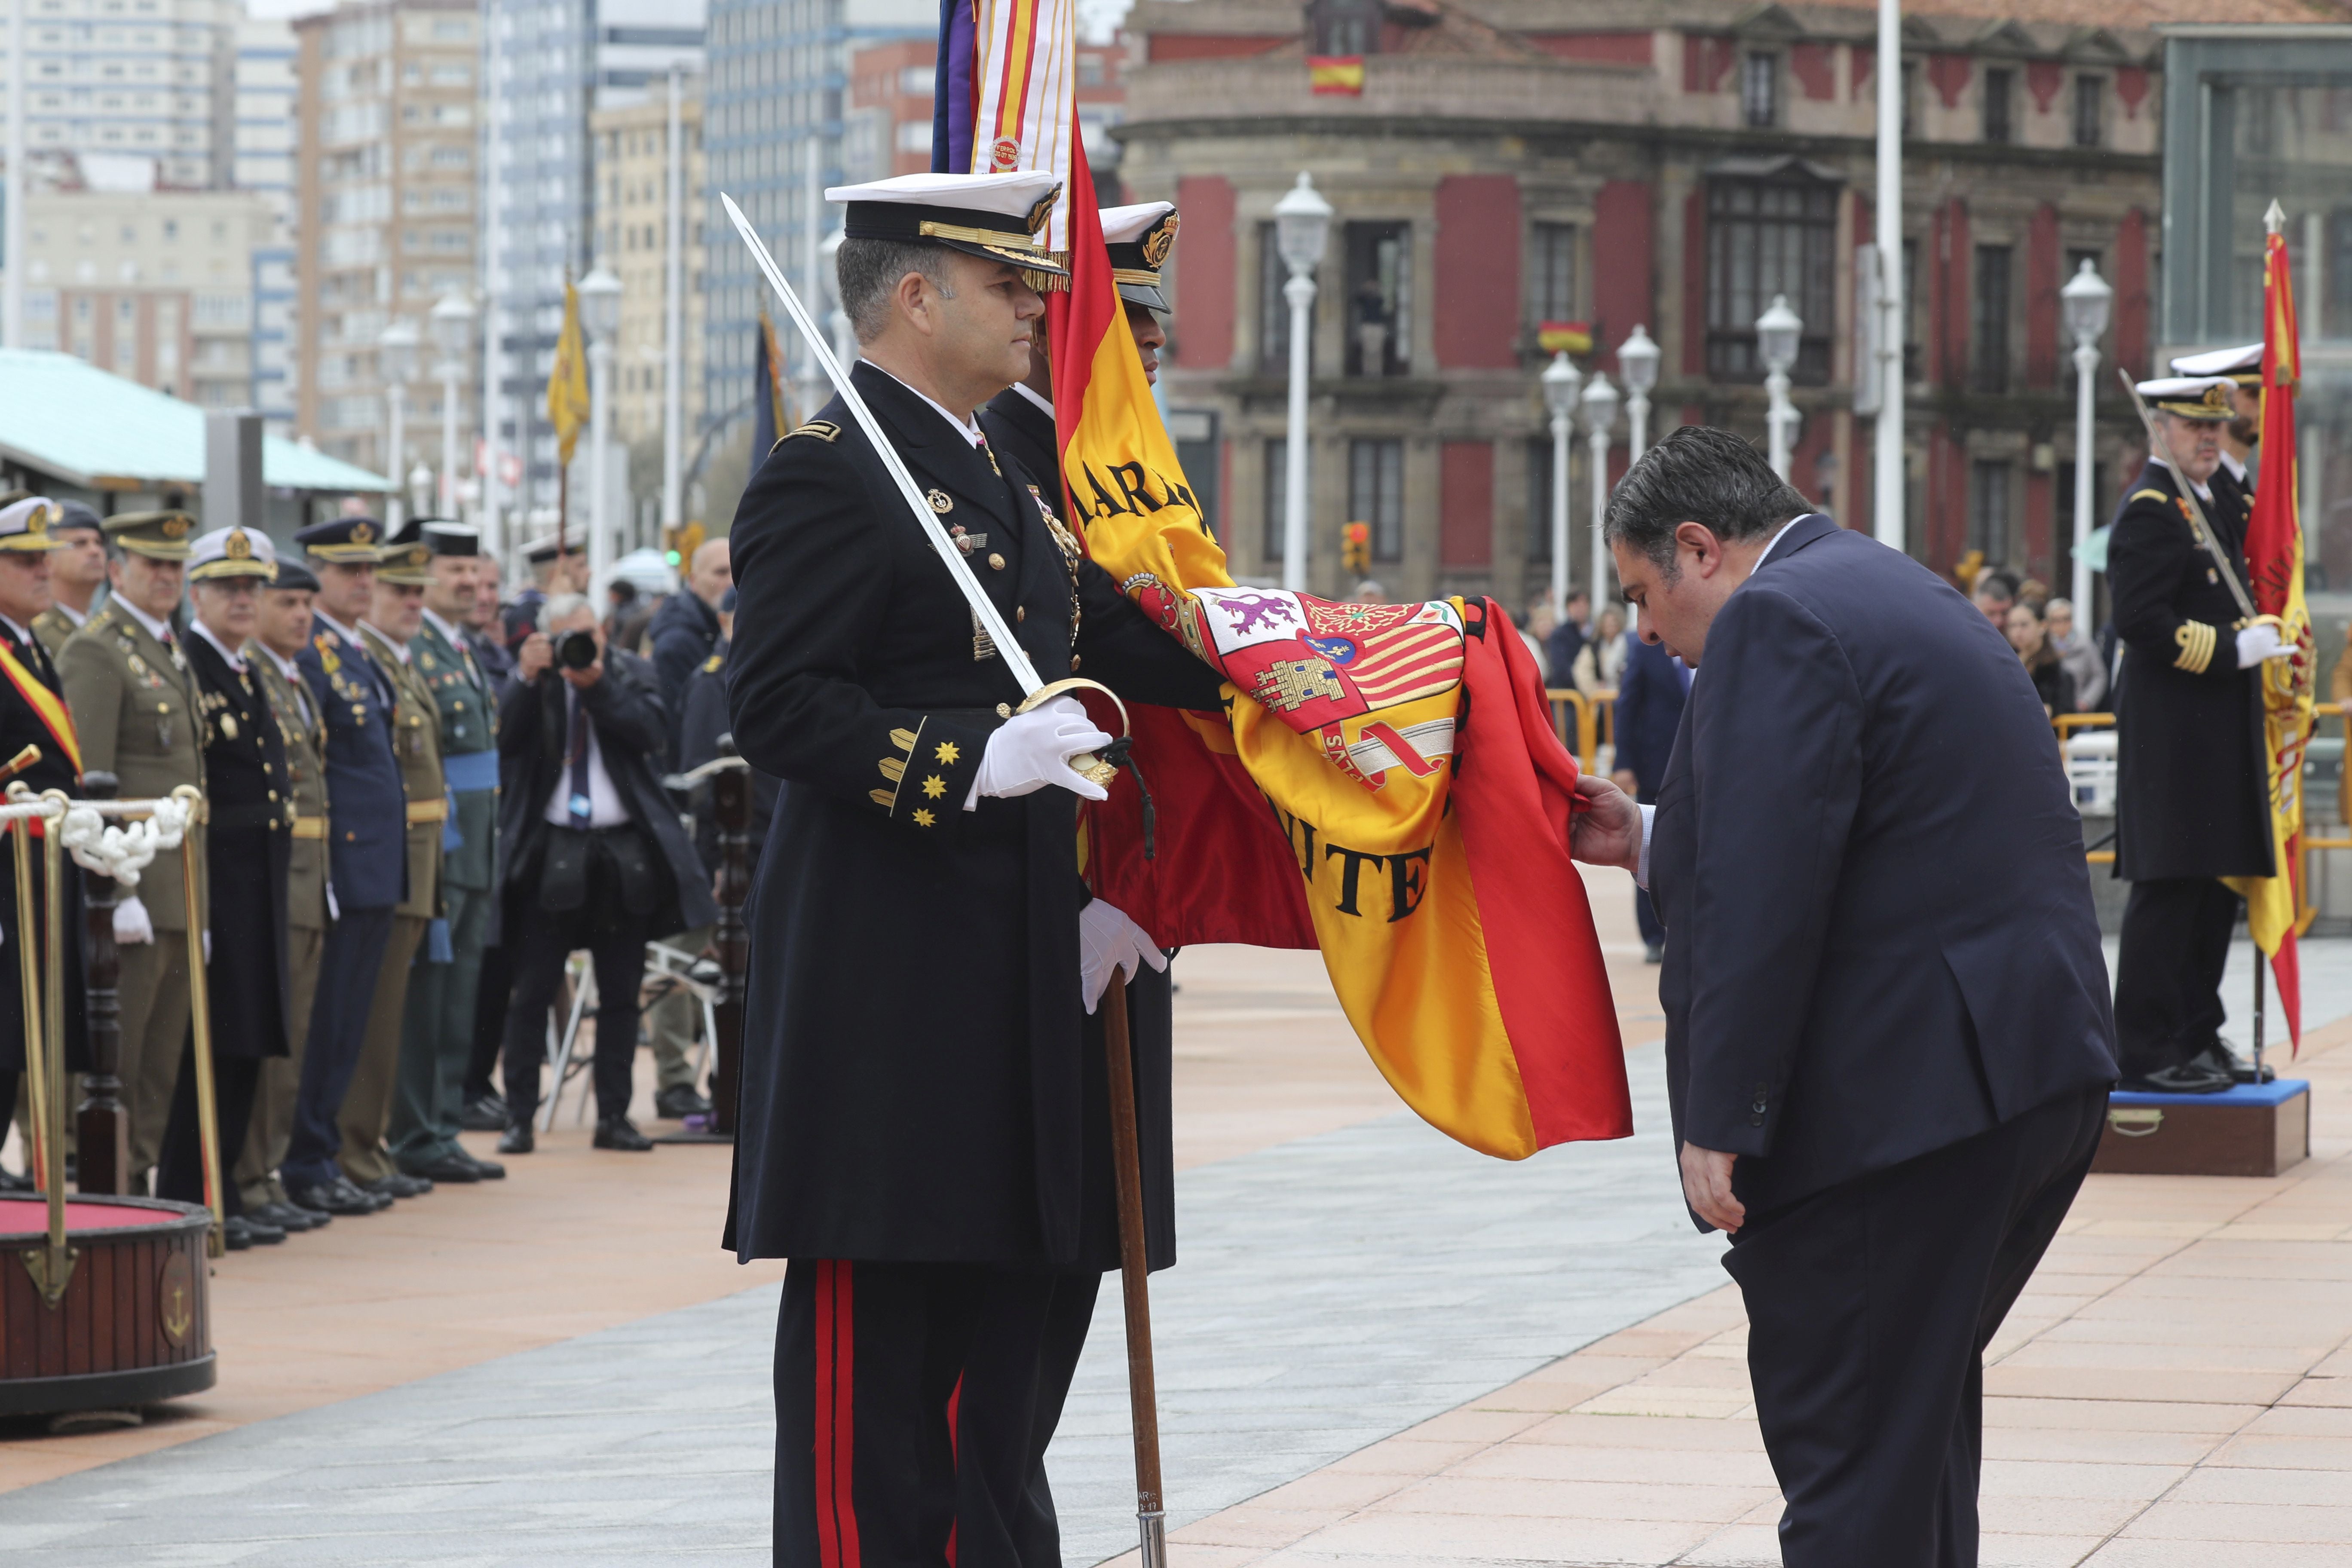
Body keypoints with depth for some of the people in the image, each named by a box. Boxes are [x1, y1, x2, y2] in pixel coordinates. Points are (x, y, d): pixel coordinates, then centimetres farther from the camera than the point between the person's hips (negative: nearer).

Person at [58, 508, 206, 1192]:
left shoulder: (168, 650, 19)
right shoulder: (96, 652, -10)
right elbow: (90, 783, -16)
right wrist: (118, 893, -20)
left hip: (179, 896, 9)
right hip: (135, 890, -9)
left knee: (161, 1059, 10)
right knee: (116, 1056, -6)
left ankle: (142, 1181, 15)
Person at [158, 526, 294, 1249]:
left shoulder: (248, 674, 18)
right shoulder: (181, 667, -10)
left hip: (259, 884, 9)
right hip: (210, 882, -9)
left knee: (248, 1045, 9)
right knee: (210, 1045, -8)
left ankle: (222, 1195, 14)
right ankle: (187, 1205, -3)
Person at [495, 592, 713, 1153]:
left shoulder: (631, 675, 7)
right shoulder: (529, 681, 4)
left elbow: (654, 736, -8)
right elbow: (503, 744, -9)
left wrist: (598, 685, -15)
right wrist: (528, 680, -17)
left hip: (624, 851, 2)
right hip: (550, 851, -2)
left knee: (621, 993, 7)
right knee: (532, 991, -3)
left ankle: (614, 1116, 14)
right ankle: (520, 1118, 1)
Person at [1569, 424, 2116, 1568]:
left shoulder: (1776, 623, -12)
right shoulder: (1897, 595, 20)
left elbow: (1763, 897, -21)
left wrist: (1717, 1122, -19)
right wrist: (1647, 841, 22)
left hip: (1897, 1109, -11)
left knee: (1848, 1448, -7)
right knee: (1919, 1411, 22)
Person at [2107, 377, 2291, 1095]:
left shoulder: (2221, 494, 16)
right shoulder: (2150, 508, -12)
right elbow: (2141, 619, -20)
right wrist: (2232, 651, -20)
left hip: (2223, 726, 9)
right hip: (2170, 729, -9)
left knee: (2217, 880, 12)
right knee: (2168, 883, -8)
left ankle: (2196, 1033, 20)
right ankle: (2148, 1051, -5)